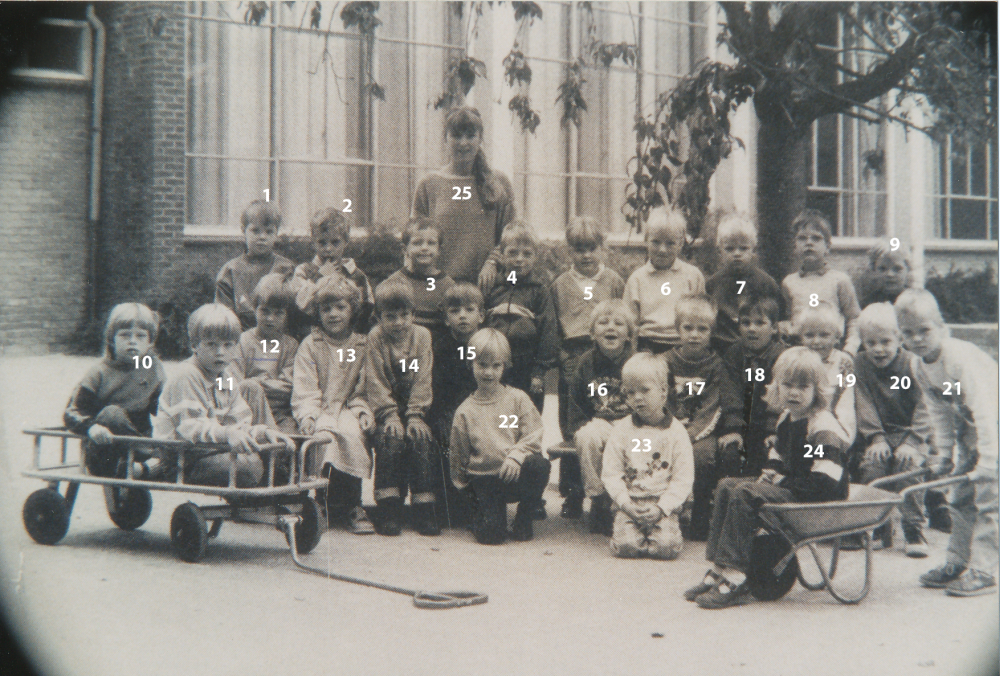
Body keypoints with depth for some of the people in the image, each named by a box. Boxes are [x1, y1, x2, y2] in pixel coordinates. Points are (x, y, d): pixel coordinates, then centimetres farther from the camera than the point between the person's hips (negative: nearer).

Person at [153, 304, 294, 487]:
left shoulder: (226, 381, 13)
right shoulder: (185, 376, -16)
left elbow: (239, 424, 7)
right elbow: (190, 426, -27)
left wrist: (264, 432, -13)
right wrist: (226, 433, -42)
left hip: (214, 449, 10)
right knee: (249, 465, -35)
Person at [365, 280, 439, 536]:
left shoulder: (422, 335, 2)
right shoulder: (375, 338, -1)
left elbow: (422, 380, -3)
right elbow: (376, 383, -6)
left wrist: (415, 416, -13)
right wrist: (390, 416, -17)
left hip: (413, 407, 1)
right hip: (387, 407, -1)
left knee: (420, 438, -26)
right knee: (391, 439, -29)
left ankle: (424, 510, -19)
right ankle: (389, 511, -22)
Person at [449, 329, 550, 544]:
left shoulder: (517, 399, 4)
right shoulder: (465, 411, 5)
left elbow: (534, 434, -6)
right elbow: (458, 455, 12)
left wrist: (516, 455, -21)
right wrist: (462, 485, 13)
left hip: (516, 476, 1)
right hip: (485, 480, -1)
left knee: (539, 466, -33)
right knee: (490, 535, -21)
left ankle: (523, 520, -7)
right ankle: (484, 511, 19)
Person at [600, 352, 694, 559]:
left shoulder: (676, 431, 2)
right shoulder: (621, 430, 4)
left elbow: (683, 478, -2)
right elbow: (611, 473, 1)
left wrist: (661, 507, -13)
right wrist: (626, 505, -12)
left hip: (663, 504, -1)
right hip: (629, 503, 1)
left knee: (666, 546, -23)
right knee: (626, 546, -21)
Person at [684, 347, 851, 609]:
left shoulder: (823, 427, -18)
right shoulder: (786, 418, 13)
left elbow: (825, 482, -25)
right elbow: (777, 457, 26)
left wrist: (784, 483, -18)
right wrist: (770, 476, 4)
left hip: (816, 502, -10)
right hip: (790, 488, 11)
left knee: (744, 494, -25)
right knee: (726, 486, 5)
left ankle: (735, 580, -27)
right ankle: (718, 570, -2)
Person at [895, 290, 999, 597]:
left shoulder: (961, 357, -31)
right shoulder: (921, 368, -5)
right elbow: (940, 414, 5)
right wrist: (942, 455, 0)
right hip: (968, 428, 8)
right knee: (961, 497, 12)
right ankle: (957, 562, 22)